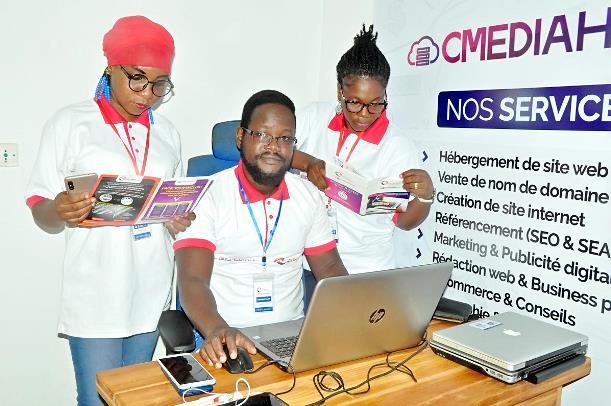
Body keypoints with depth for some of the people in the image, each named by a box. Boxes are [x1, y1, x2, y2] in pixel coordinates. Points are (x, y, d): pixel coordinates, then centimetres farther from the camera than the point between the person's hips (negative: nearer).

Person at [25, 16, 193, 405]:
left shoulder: (167, 132, 11)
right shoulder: (70, 123, -3)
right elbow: (41, 212, -3)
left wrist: (180, 221, -3)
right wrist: (61, 212, -25)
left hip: (151, 294, 4)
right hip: (96, 297, -4)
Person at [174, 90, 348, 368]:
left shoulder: (308, 195, 8)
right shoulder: (208, 196, -7)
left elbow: (329, 267, 12)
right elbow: (192, 279, -15)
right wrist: (217, 330, -35)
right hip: (228, 342, -4)